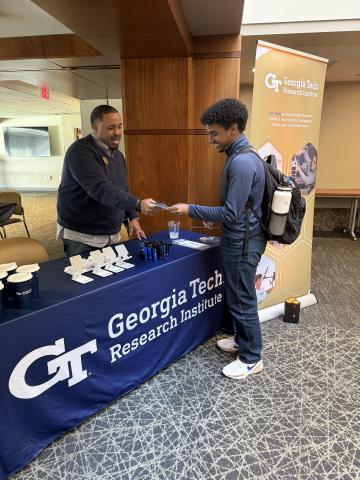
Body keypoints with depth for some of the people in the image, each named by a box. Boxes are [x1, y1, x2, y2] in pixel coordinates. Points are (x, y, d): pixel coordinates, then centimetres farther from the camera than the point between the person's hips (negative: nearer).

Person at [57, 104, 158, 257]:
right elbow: (100, 189, -31)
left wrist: (133, 217, 2)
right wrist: (138, 204, -39)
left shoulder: (117, 155, 10)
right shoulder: (80, 152, -17)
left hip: (112, 235, 7)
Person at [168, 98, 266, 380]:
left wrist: (191, 210, -19)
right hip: (238, 240, 10)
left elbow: (231, 213, -25)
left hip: (242, 243, -10)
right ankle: (243, 340, 41)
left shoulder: (242, 162, -24)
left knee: (243, 301, 4)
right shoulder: (239, 156, 9)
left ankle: (252, 359, 23)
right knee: (237, 297, 22)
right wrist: (211, 217, 16)